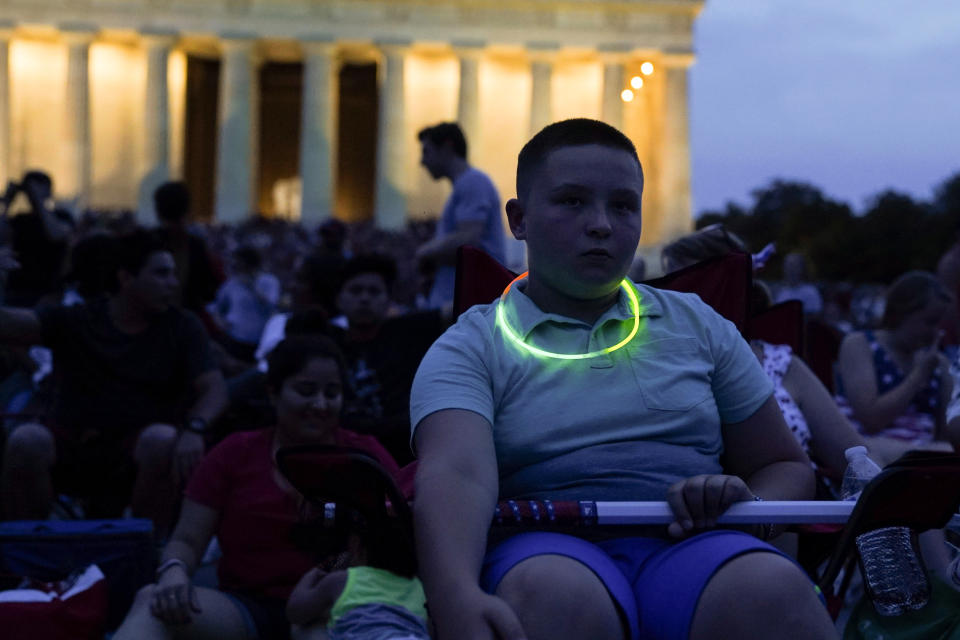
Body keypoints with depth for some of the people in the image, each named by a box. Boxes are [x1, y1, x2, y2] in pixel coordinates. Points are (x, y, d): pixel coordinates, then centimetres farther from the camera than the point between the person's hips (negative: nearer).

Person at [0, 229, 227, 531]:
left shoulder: (182, 328, 6)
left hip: (136, 451, 0)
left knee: (163, 440, -34)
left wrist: (194, 428, -29)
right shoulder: (75, 322, 6)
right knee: (27, 441, -30)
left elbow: (214, 389, -7)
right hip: (70, 446, 0)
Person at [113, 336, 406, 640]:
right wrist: (174, 572, -16)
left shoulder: (364, 454, 12)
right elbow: (187, 540, 8)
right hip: (247, 609, 2)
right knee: (152, 601, -28)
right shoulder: (235, 453, 13)